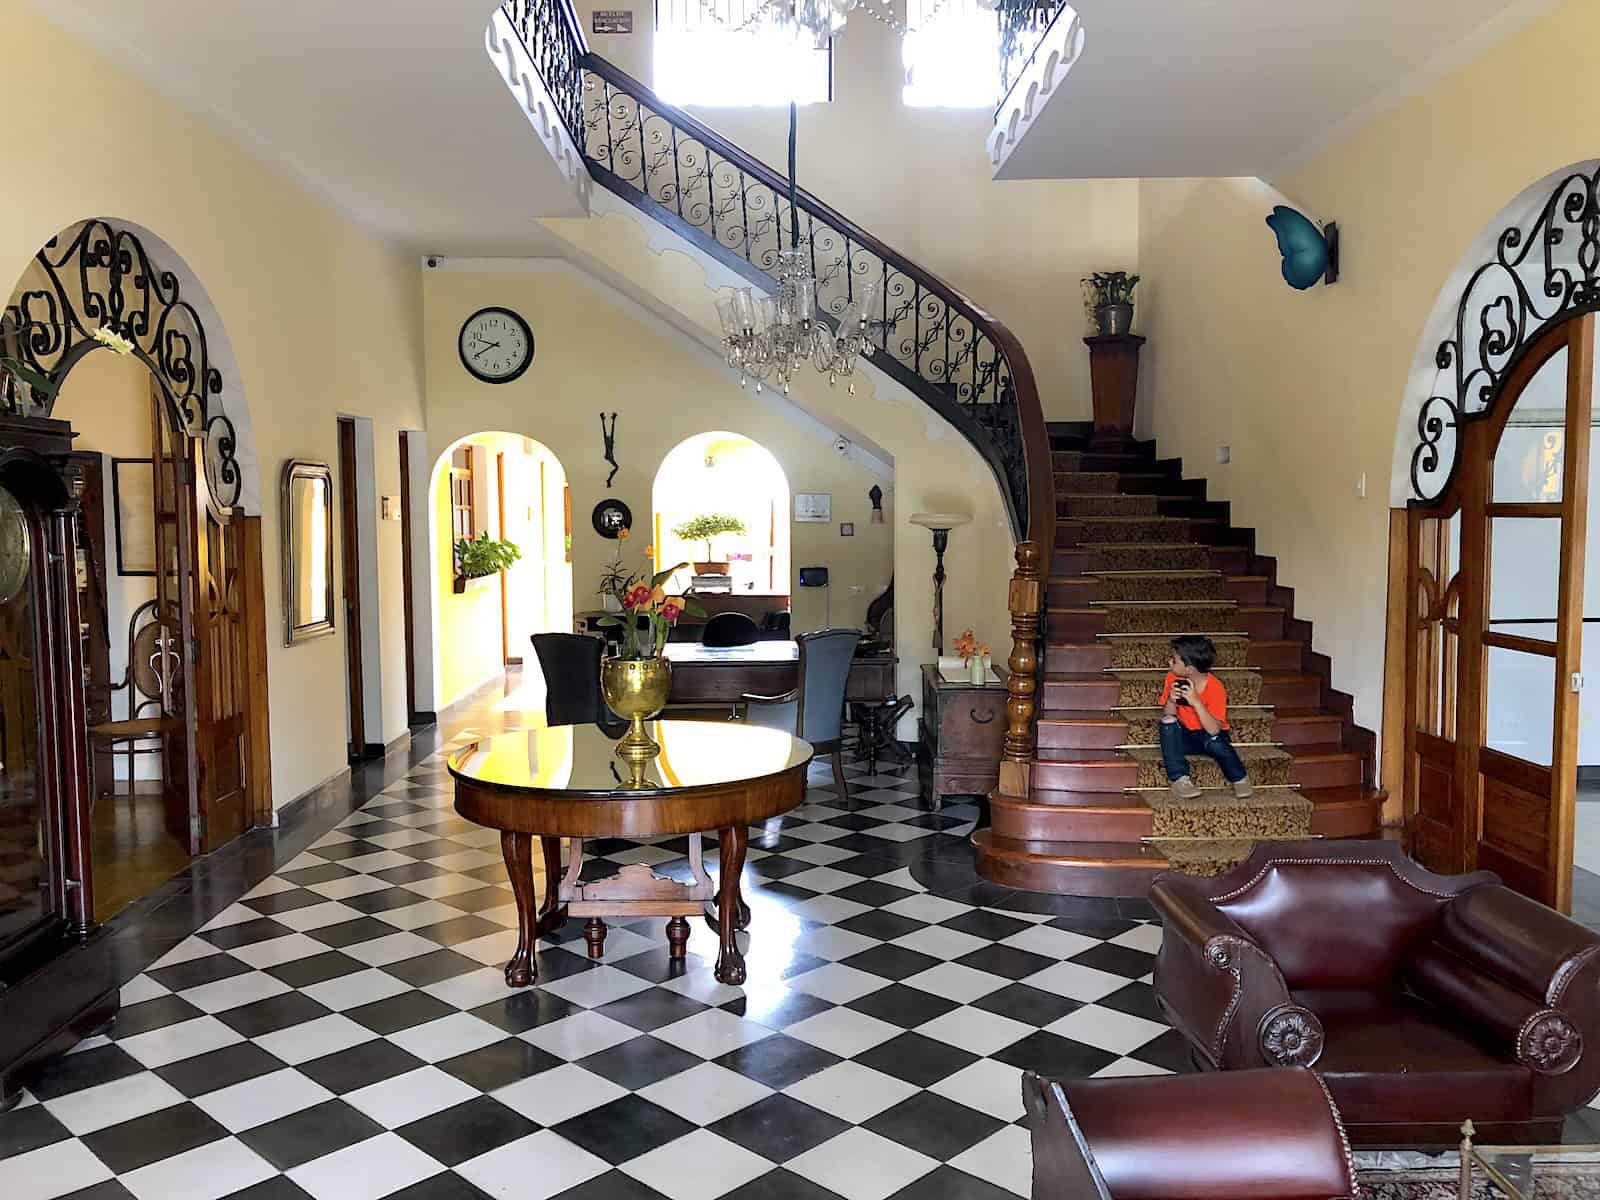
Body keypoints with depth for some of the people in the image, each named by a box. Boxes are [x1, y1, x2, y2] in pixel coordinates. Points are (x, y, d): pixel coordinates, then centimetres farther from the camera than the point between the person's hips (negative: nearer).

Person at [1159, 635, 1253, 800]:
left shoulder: (1215, 687, -23)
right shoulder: (1173, 678, -11)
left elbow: (1214, 730, -31)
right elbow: (1167, 716, -9)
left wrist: (1196, 702, -40)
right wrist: (1171, 701, -30)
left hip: (1210, 736, -3)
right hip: (1184, 738, 3)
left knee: (1215, 741, -35)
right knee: (1168, 723, -25)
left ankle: (1239, 779, -6)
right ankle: (1180, 779, -24)